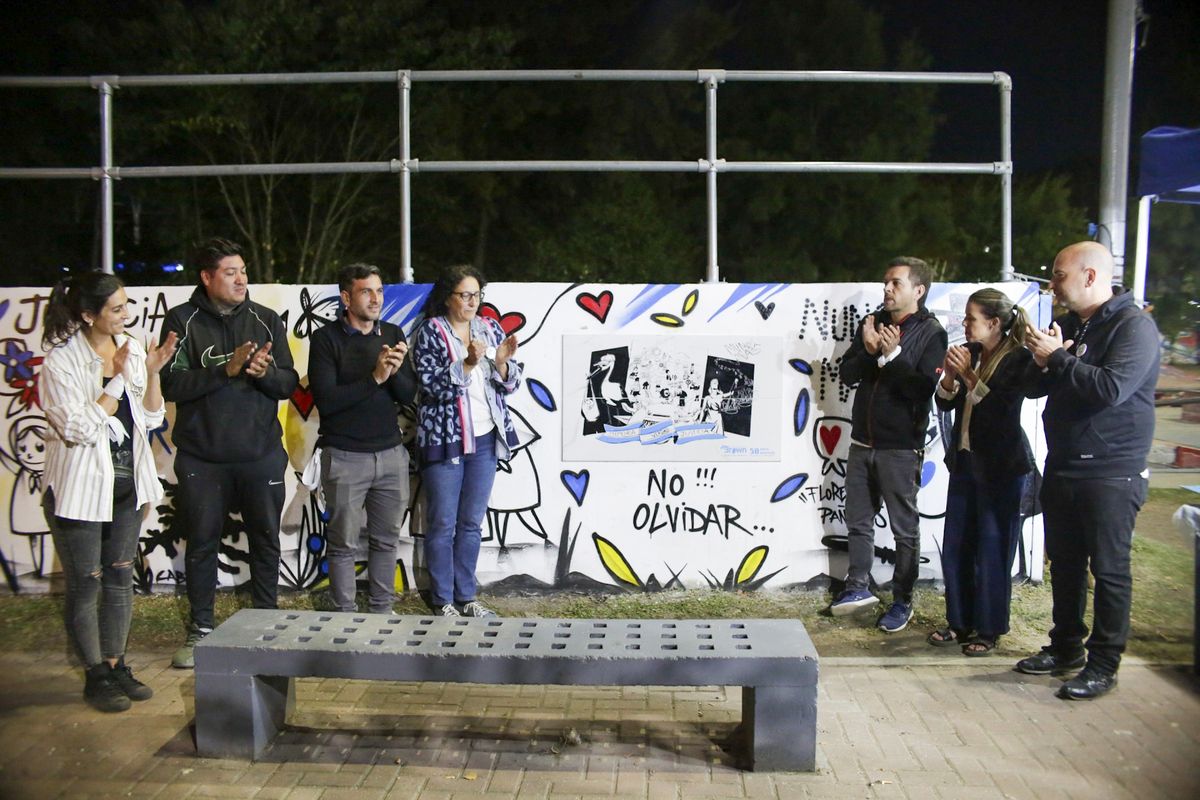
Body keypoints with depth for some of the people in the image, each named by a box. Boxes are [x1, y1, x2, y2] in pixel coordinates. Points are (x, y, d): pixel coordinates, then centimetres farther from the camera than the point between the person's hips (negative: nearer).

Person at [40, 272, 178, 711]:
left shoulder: (131, 348, 3)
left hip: (126, 484, 6)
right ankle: (96, 676, 18)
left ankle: (116, 666, 25)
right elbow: (81, 428, -19)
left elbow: (151, 418, 3)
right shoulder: (61, 360, -13)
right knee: (85, 584, 5)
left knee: (120, 578, 13)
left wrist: (152, 372, -11)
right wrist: (117, 379, -19)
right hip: (81, 488, -5)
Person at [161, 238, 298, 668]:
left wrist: (265, 372, -18)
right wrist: (227, 369, -21)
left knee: (265, 540, 10)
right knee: (202, 542, 9)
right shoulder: (182, 321, -2)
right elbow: (172, 385, -11)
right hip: (202, 457, -1)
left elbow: (290, 384, 2)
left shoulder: (266, 320, 5)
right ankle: (200, 629, 25)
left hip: (261, 454, 2)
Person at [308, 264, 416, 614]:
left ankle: (382, 611, 24)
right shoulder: (326, 339, -6)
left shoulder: (392, 335, 7)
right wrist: (375, 377, -21)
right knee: (344, 544, 5)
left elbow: (408, 396, 4)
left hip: (390, 453, 4)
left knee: (386, 540, 11)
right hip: (345, 457, -4)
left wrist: (395, 371, -16)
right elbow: (325, 401, -15)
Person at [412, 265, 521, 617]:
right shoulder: (430, 332, -5)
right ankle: (443, 601, 15)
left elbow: (510, 383, 6)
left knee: (472, 522, 12)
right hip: (444, 439, -4)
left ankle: (466, 597, 24)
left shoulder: (490, 329, 7)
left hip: (485, 439, 4)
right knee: (443, 524, 3)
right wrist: (468, 363, -26)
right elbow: (431, 384, -16)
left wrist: (501, 363, -14)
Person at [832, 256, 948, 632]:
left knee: (905, 527, 5)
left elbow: (925, 388, -16)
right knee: (858, 520, 14)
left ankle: (902, 601, 15)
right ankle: (858, 587, 28)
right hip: (863, 441, 6)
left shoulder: (931, 333, -7)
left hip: (900, 446, -6)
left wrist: (893, 356, -23)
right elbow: (847, 374, 4)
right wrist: (867, 350, -13)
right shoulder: (873, 323, 9)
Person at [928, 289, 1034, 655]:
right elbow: (945, 403, 6)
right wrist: (950, 375, -12)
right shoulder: (969, 352, 6)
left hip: (1001, 467, -7)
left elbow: (1002, 409, -19)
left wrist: (968, 375, -23)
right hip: (964, 460, 7)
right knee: (955, 546, 10)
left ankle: (989, 629, 14)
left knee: (992, 549, 1)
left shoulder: (1018, 359, -11)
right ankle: (960, 622, 23)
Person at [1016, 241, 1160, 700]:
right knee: (1065, 563, 14)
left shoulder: (1133, 326, -11)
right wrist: (1043, 362, -8)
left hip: (1111, 472, -8)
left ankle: (1103, 664, 9)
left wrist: (1057, 359, -16)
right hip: (1062, 468, 8)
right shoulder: (1068, 325, 14)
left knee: (1109, 569, 0)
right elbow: (1033, 387, 13)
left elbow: (1112, 388, -26)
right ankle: (1066, 648, 27)